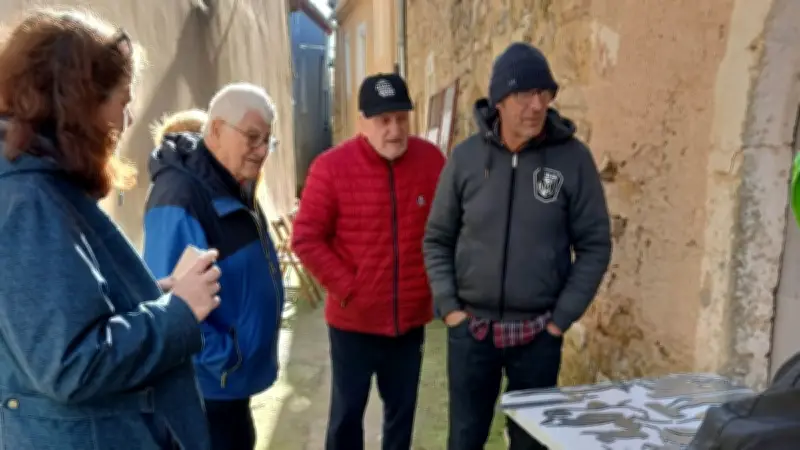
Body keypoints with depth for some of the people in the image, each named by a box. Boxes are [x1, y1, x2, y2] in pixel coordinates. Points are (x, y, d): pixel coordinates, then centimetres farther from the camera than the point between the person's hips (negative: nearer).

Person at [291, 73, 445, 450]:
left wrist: (437, 281, 1)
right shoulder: (331, 166, -12)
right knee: (347, 412, 12)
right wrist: (345, 287, -11)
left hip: (411, 318, 3)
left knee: (402, 410, 18)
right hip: (353, 320, -2)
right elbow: (306, 239, -9)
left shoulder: (431, 160, -3)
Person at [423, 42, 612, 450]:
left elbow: (595, 245, -2)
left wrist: (562, 316, -5)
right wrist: (448, 306, -3)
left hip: (537, 333, 0)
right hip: (470, 328, 1)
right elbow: (437, 239, 4)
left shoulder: (573, 157, -6)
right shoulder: (466, 156, -3)